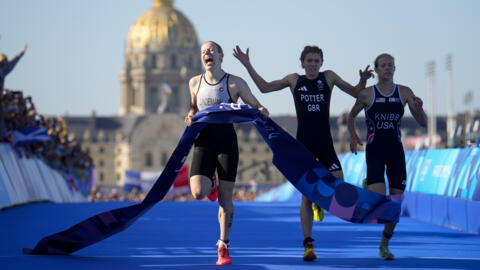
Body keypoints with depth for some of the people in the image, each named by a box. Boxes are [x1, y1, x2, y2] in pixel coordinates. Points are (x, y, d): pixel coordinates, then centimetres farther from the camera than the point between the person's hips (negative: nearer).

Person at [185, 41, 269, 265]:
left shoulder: (235, 83, 0)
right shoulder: (195, 82, 9)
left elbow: (256, 106, 8)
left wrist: (262, 111, -15)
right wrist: (190, 116, 1)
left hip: (226, 142, -2)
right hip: (203, 142, 2)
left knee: (225, 198, -2)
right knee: (198, 193, -17)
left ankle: (223, 247, 10)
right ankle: (210, 184, 23)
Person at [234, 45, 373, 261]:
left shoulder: (329, 77, 6)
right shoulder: (294, 80, 7)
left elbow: (355, 93, 14)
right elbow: (265, 87, 16)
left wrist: (363, 80, -7)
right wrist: (248, 66, 10)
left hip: (325, 144, 0)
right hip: (303, 144, 0)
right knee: (306, 196, -2)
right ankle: (308, 245, 3)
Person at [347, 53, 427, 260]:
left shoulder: (405, 93, 4)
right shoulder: (367, 94, -1)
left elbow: (423, 123, 2)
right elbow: (351, 117, 15)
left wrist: (419, 109, -18)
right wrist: (353, 137, 0)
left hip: (396, 150, 3)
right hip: (374, 150, -3)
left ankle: (384, 245, 19)